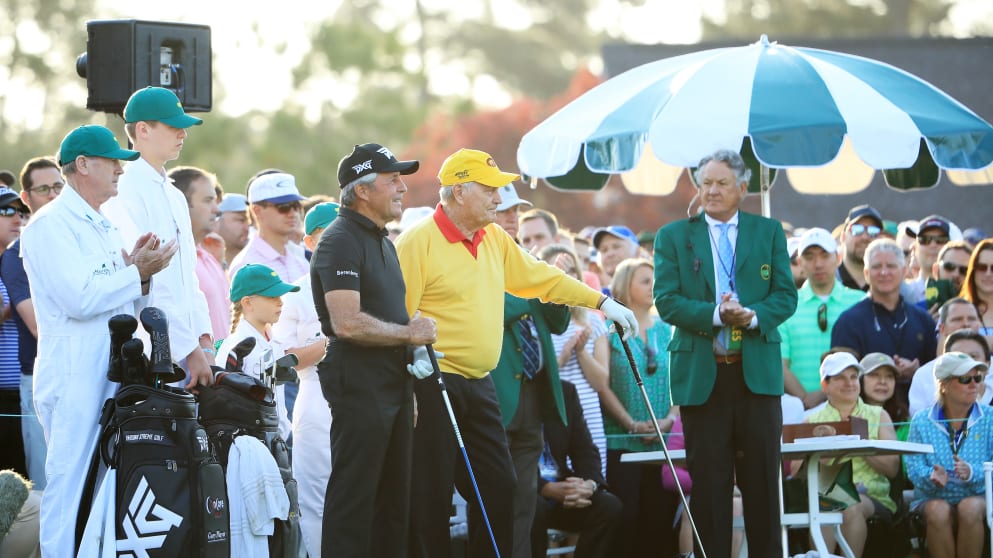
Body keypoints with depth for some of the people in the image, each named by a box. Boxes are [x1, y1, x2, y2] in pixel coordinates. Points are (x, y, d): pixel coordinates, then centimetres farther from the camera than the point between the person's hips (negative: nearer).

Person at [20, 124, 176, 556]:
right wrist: (137, 272, -12)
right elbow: (80, 298, -19)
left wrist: (141, 275, 4)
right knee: (71, 484, -9)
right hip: (73, 379, -9)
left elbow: (127, 306, 23)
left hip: (113, 374, 9)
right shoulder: (51, 225, -8)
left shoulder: (106, 228, 20)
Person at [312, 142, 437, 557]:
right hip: (359, 382, -10)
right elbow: (347, 323, -23)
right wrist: (408, 333, -13)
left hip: (393, 381, 10)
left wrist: (416, 351, 17)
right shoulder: (341, 241, -13)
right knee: (354, 494, -9)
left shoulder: (382, 241, 19)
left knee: (394, 494, 13)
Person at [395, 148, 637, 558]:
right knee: (432, 496, -4)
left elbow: (540, 277, 22)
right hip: (433, 385, -8)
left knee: (499, 487, 9)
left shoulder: (495, 239, 12)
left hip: (479, 385, 8)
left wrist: (602, 302, 18)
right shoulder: (418, 242, -12)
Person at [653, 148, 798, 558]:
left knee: (762, 479, 3)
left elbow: (786, 296, 3)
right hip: (700, 374, -1)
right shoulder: (674, 236, 7)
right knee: (708, 482, 1)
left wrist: (753, 315, -17)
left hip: (757, 371, 1)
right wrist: (716, 315, -18)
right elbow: (666, 301, -3)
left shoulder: (769, 232, 10)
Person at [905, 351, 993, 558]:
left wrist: (972, 472, -26)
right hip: (932, 499, 0)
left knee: (970, 508, -34)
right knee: (938, 510, -33)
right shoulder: (922, 421, 6)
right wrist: (931, 477, -25)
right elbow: (914, 468, -2)